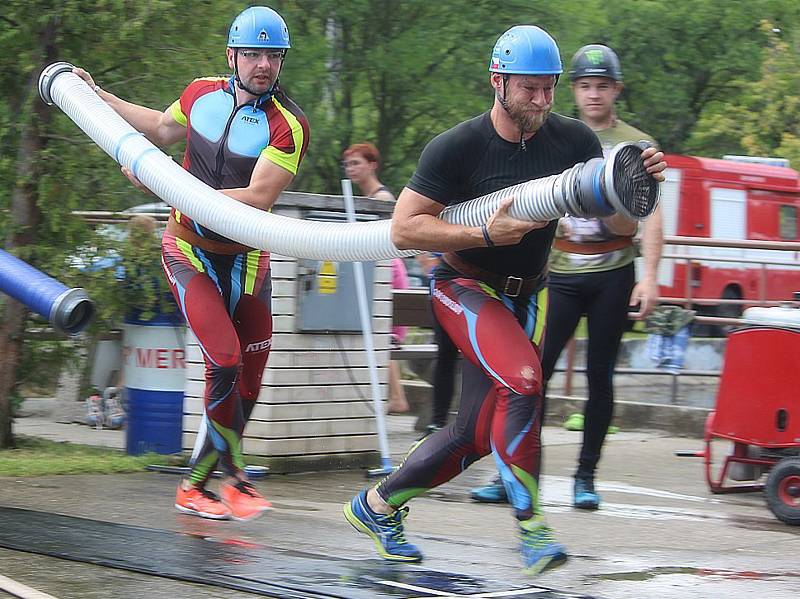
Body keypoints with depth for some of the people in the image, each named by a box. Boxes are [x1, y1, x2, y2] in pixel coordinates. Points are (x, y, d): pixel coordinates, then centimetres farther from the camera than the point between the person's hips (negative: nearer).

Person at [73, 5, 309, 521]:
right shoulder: (202, 94, -2)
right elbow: (163, 129, 21)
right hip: (189, 251, 0)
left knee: (248, 381, 3)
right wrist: (96, 95, 24)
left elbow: (257, 198, -25)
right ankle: (234, 479, -2)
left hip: (246, 261, 0)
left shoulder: (288, 126, -14)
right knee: (226, 362, -17)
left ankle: (195, 487, 19)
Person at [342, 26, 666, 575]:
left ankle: (377, 505, 24)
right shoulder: (456, 148, -19)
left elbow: (616, 220, -6)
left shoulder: (573, 140, -8)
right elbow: (404, 230, -18)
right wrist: (485, 234, -27)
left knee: (478, 433, 5)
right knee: (522, 380, -29)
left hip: (525, 295, 5)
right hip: (464, 287, -5)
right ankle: (530, 524, -19)